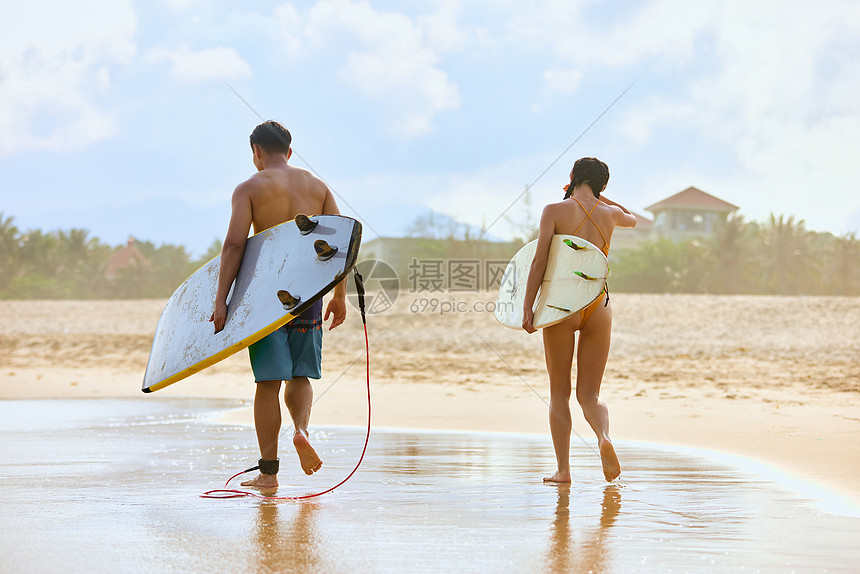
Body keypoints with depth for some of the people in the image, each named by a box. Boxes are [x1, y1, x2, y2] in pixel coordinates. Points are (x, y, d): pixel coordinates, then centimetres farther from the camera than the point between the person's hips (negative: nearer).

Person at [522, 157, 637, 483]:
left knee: (559, 392, 10)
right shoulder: (609, 213, 8)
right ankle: (604, 436, -24)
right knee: (589, 394, 8)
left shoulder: (555, 211, -4)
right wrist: (595, 198, 36)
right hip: (598, 306, 2)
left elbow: (539, 261, -11)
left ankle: (563, 469, 5)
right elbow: (632, 219, 33)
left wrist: (527, 308, -9)